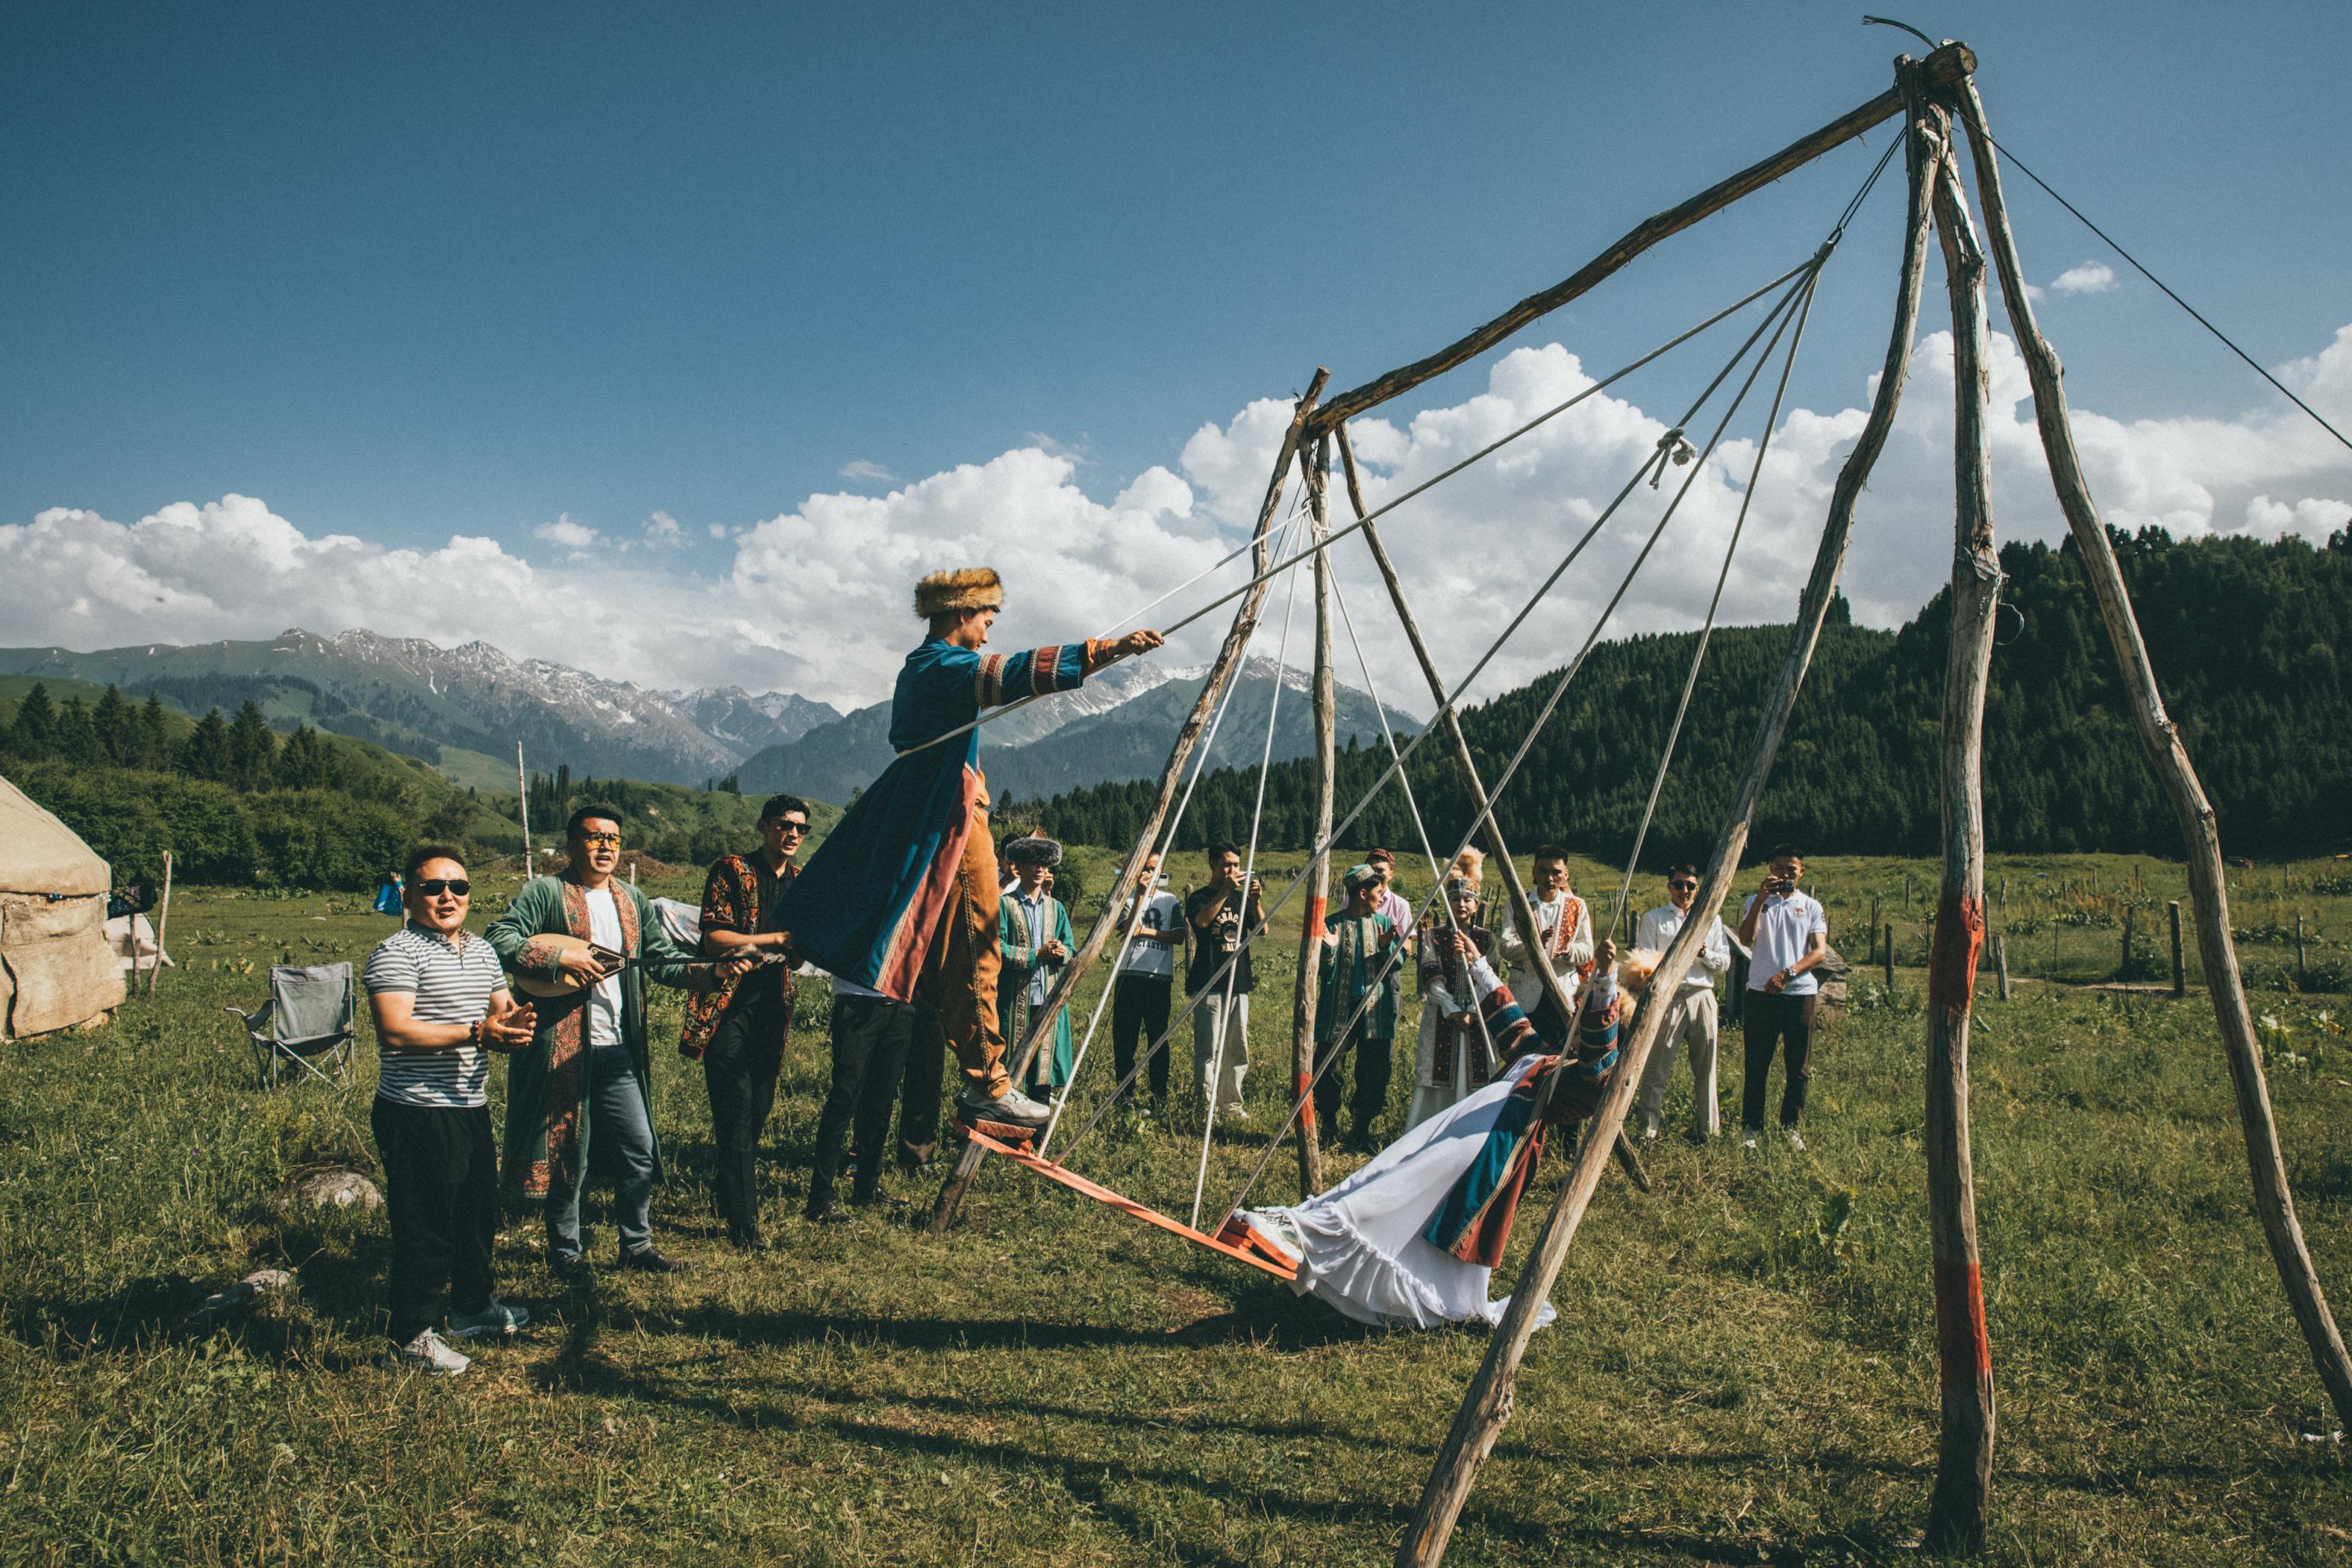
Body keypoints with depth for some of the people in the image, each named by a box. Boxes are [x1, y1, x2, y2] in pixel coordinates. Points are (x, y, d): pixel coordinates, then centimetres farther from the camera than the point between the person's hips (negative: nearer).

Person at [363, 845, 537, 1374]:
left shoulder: (482, 951, 14)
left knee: (479, 1212, 20)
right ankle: (410, 1338, 11)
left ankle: (473, 1306, 39)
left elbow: (502, 1010, 20)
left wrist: (514, 1022, -5)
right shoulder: (397, 953, -13)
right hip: (417, 1116, -8)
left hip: (472, 1108, 9)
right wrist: (476, 1034, -25)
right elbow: (394, 1032, -23)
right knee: (425, 1226, -2)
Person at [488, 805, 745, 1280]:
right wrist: (560, 958, -20)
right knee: (568, 1156, 4)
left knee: (640, 1151, 7)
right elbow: (499, 940, -14)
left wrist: (714, 972, -5)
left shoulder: (634, 902, 15)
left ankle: (636, 1243, 22)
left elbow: (662, 961, 10)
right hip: (563, 1048, -5)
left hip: (619, 1049, 5)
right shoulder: (545, 892, -3)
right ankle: (565, 1251, 20)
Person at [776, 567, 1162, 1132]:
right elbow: (1014, 674, -30)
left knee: (935, 956, 14)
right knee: (971, 949, -8)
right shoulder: (946, 667, -13)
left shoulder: (919, 669, 19)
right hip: (952, 824, -10)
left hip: (923, 822, 10)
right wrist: (1107, 651, -38)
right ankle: (987, 1082, -6)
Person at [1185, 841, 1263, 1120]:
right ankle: (1205, 1107, -4)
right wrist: (1225, 891, -27)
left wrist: (1257, 901, -16)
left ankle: (1231, 1105, 16)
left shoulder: (1242, 898, 16)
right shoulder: (1199, 898, 2)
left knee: (1237, 1050, 8)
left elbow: (1261, 929, 2)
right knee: (1208, 1050, -7)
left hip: (1238, 982, 5)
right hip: (1209, 983, -5)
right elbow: (1202, 920, -20)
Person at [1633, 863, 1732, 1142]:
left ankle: (1707, 1127, 20)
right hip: (1666, 998, -3)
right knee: (1656, 1069, -3)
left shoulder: (1711, 919, 14)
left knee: (1705, 1067, 8)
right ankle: (1649, 1130, 4)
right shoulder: (1653, 919, 6)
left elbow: (1724, 963, 10)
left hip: (1701, 997, 3)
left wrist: (1704, 952, -8)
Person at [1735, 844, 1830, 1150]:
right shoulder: (1758, 902, 8)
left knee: (1799, 1067, 5)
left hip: (1800, 993, 1)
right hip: (1761, 993, -1)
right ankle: (1751, 1126, 8)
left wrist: (1788, 973, -16)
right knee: (1756, 1065, 1)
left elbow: (1820, 950, -1)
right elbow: (1746, 938, -9)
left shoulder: (1811, 906, 10)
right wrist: (1760, 899, -19)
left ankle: (1790, 1125, 17)